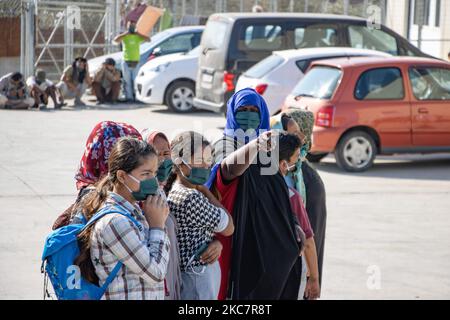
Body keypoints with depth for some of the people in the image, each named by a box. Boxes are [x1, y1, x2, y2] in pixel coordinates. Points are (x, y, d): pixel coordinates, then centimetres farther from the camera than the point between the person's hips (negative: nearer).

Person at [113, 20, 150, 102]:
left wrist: (138, 34, -7)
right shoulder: (124, 36, 6)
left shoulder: (138, 36, 10)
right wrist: (125, 34, -11)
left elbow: (148, 39, -6)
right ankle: (129, 97, -2)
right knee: (127, 81, -3)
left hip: (136, 62, 1)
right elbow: (115, 40, -13)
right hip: (126, 62, -1)